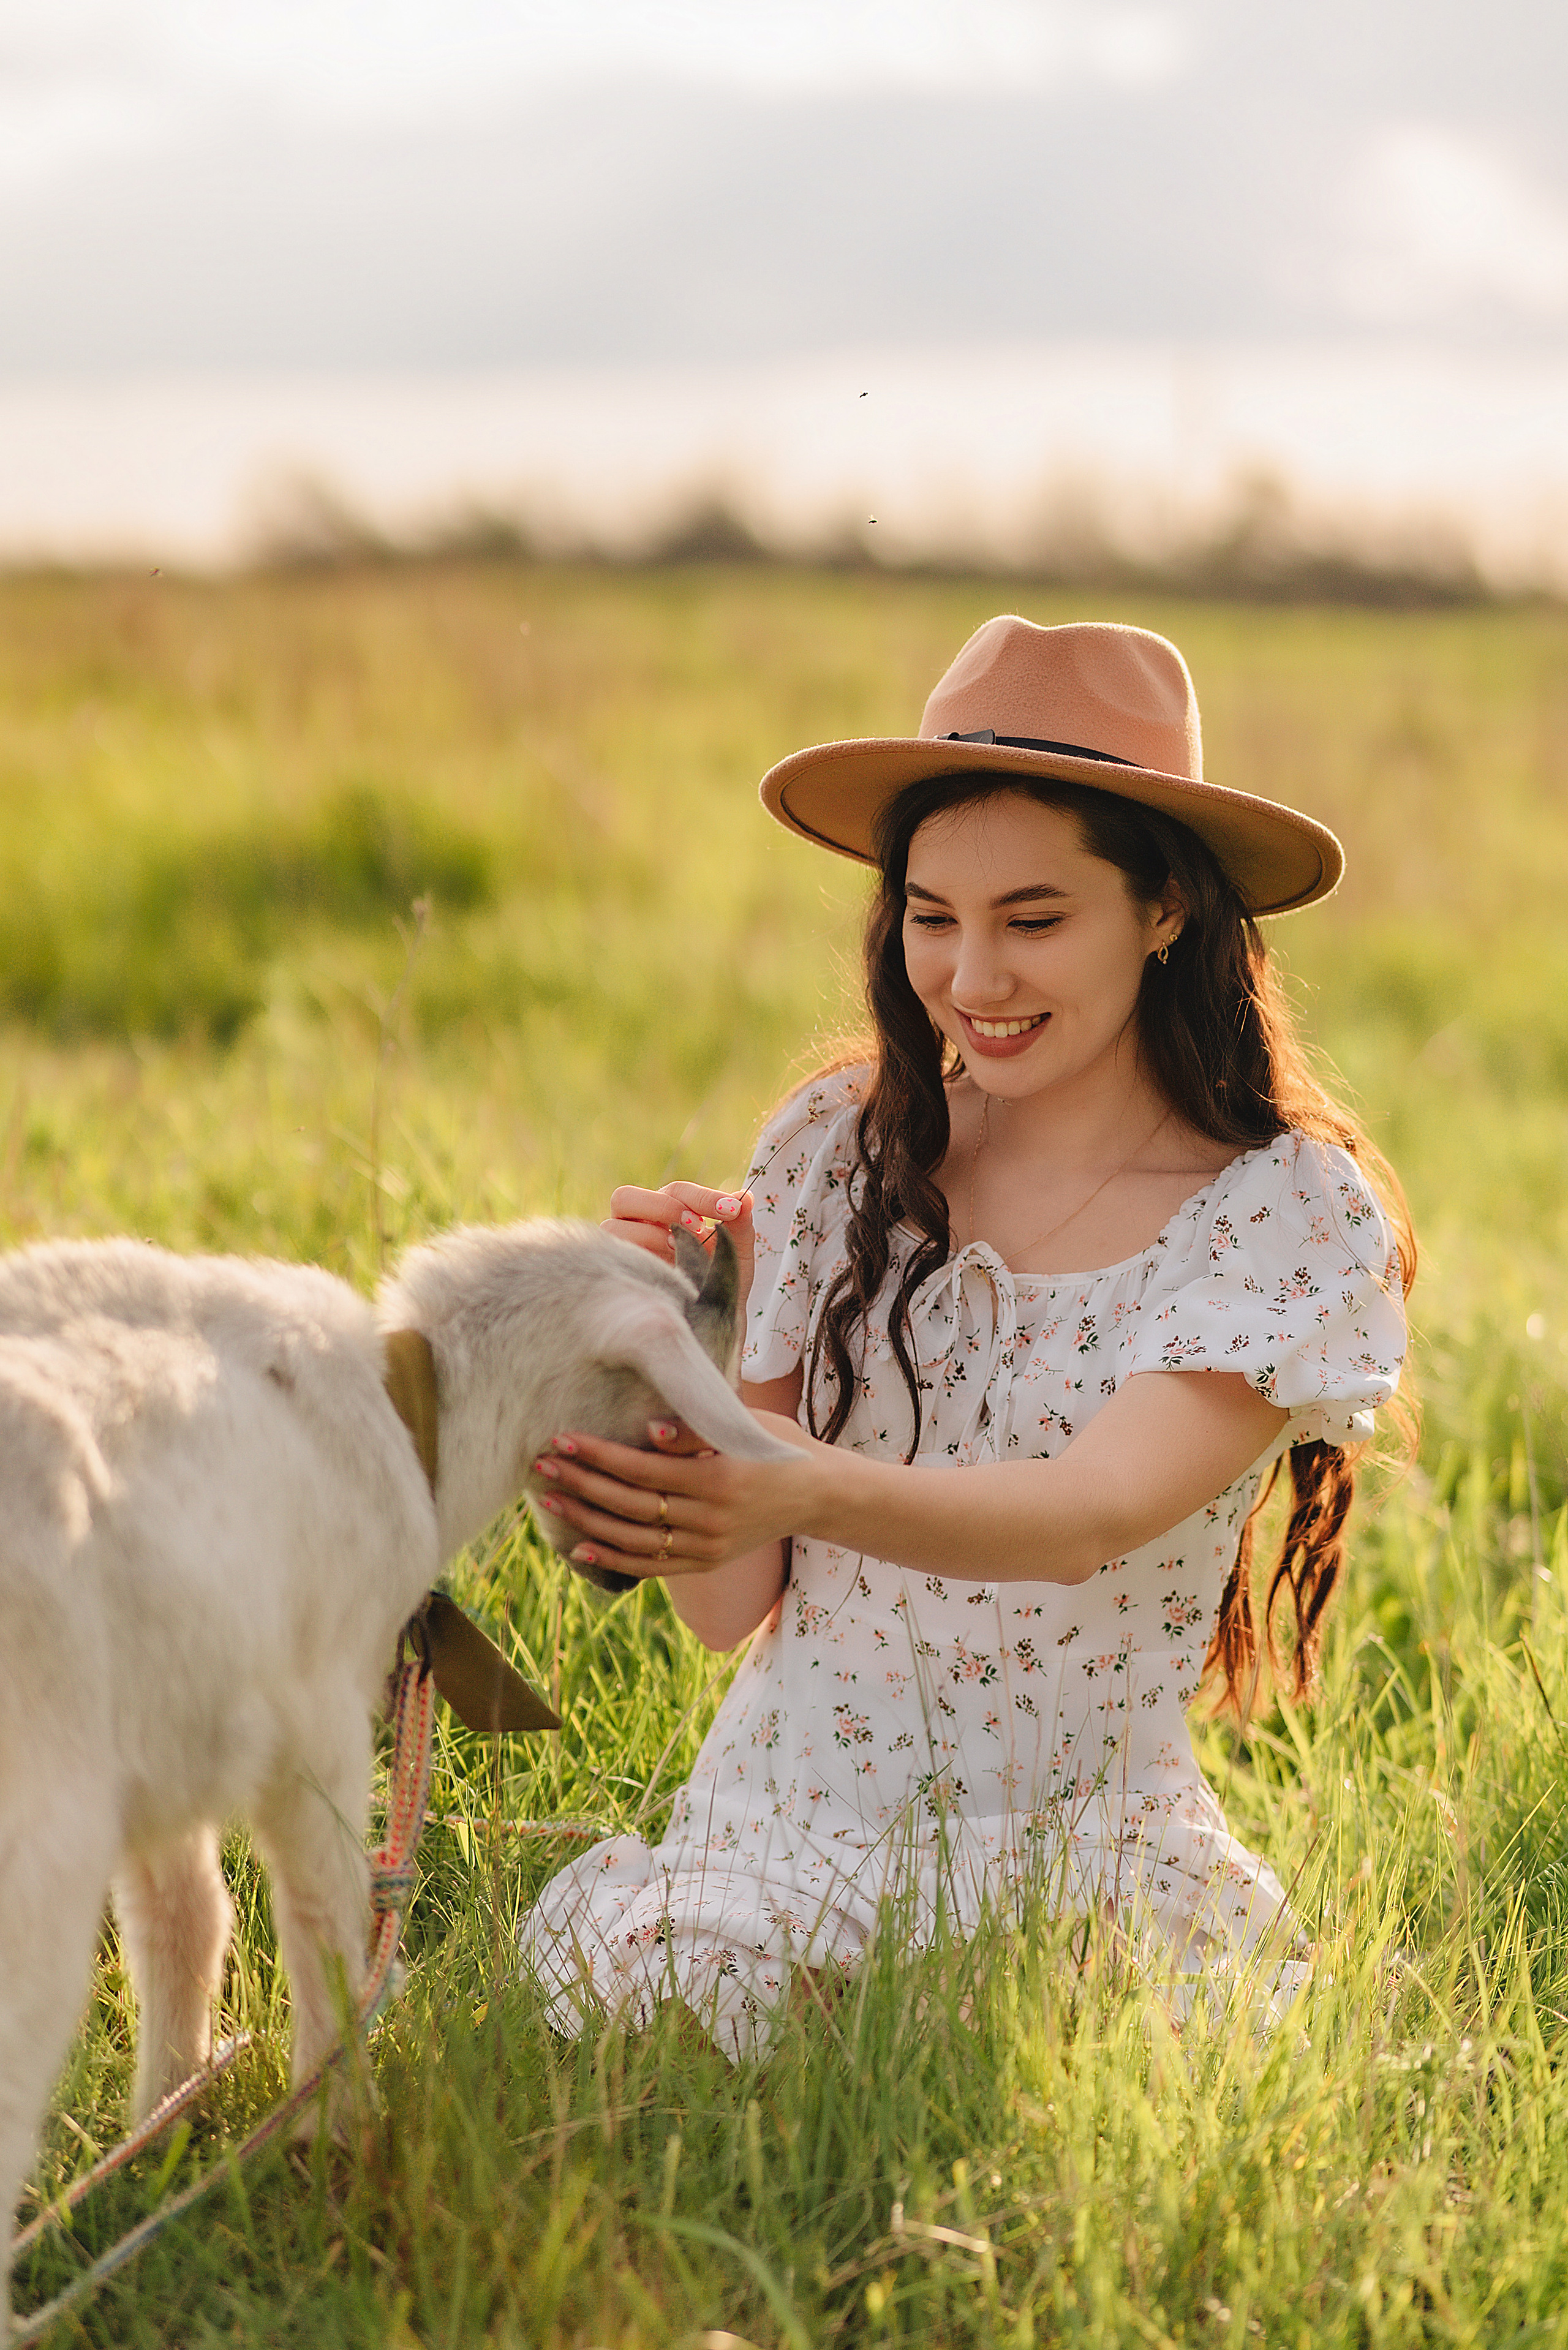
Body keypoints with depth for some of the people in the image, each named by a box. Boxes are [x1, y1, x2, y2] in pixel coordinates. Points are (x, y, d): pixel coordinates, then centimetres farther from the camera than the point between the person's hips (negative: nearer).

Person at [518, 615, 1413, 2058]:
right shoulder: (838, 1152, 0)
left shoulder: (1294, 1217, -6)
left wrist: (801, 1490, -42)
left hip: (1086, 1876, -1)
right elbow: (731, 1608, -2)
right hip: (785, 1843, 1)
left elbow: (1098, 1512, -23)